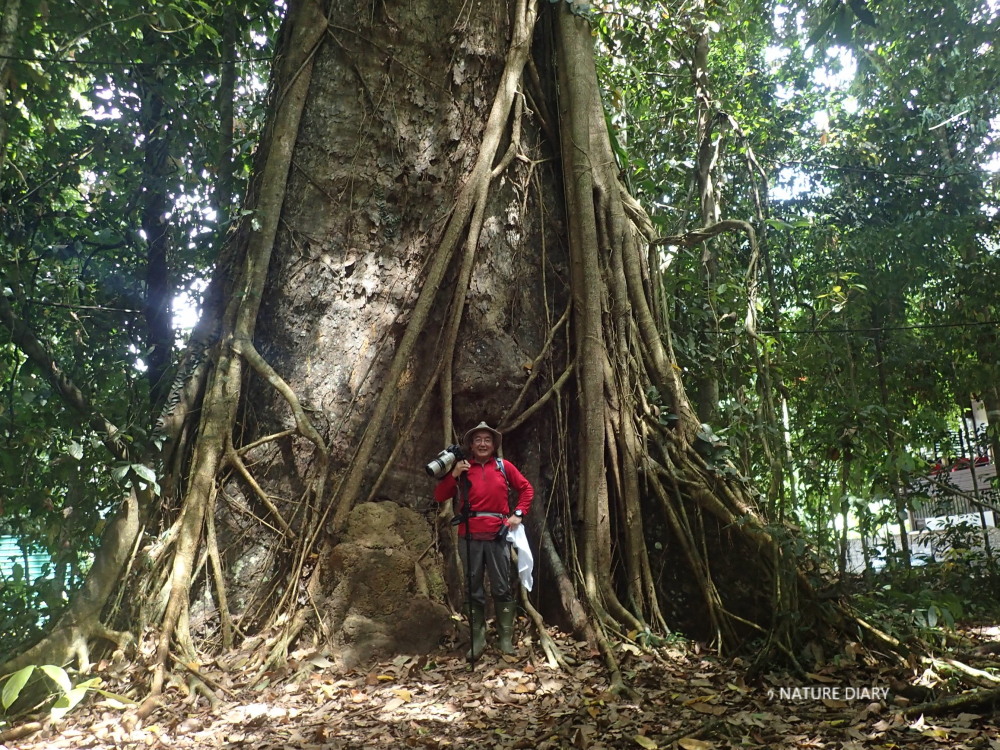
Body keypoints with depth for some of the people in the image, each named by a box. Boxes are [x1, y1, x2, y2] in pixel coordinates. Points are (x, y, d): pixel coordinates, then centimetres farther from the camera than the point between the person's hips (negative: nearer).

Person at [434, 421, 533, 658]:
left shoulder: (503, 466, 5)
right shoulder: (462, 468, 6)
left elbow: (527, 489, 13)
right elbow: (439, 497, 2)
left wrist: (518, 513, 1)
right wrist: (454, 474, -12)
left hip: (498, 536, -1)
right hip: (469, 537, 1)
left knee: (502, 588, 5)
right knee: (474, 589, 8)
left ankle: (506, 637, 15)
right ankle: (477, 638, 17)